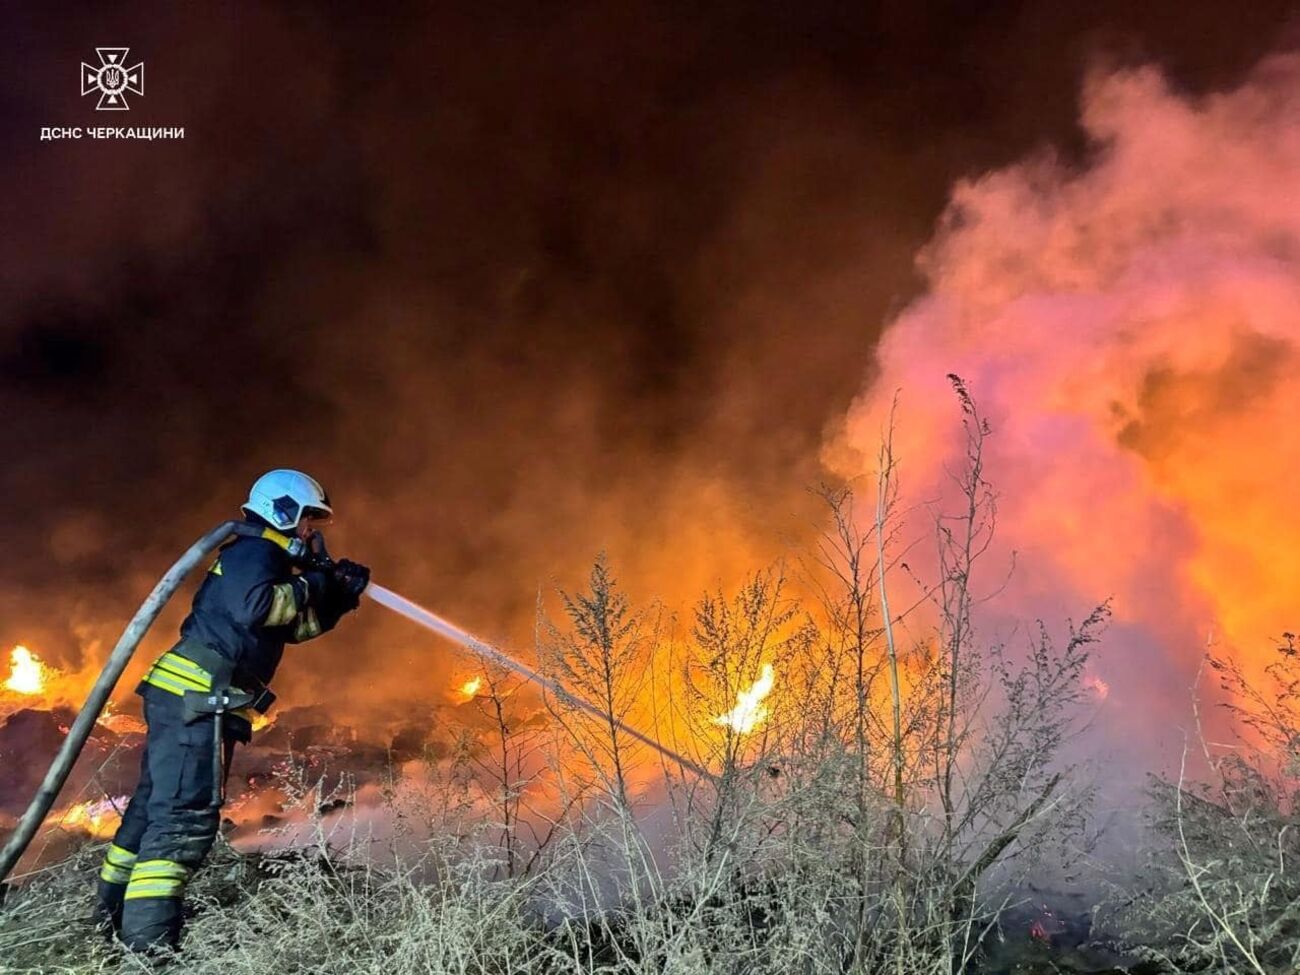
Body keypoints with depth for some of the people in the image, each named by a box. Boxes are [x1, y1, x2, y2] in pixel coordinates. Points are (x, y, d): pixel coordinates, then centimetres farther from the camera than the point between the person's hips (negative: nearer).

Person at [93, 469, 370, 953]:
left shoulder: (260, 559, 24)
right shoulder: (254, 550, -8)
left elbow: (297, 625, 25)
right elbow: (253, 607, -27)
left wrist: (338, 596, 12)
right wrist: (309, 585, -14)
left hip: (187, 697, 11)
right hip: (196, 696, -11)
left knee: (157, 805, 18)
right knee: (187, 815, -13)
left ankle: (114, 915, 31)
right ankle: (147, 942, -12)